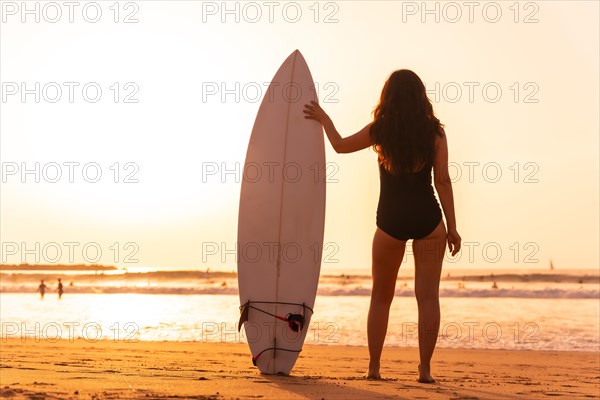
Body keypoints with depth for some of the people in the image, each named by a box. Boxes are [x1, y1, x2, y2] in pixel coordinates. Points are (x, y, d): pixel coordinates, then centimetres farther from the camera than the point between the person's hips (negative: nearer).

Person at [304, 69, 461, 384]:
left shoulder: (378, 131, 1)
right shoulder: (434, 132, -1)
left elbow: (341, 145, 16)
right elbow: (442, 181, -4)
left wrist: (323, 118, 32)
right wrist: (452, 227, 0)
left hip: (390, 220, 1)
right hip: (428, 219, -1)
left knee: (381, 297, 14)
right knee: (428, 296, 2)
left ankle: (373, 367, 15)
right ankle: (425, 368, -1)